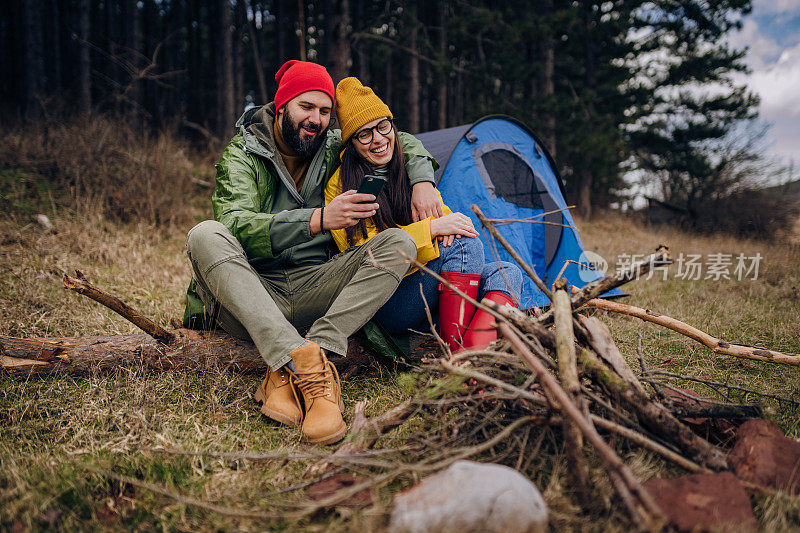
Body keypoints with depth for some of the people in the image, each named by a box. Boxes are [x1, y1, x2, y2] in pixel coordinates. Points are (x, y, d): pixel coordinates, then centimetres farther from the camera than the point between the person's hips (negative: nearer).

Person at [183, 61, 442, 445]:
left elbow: (404, 143, 21)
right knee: (205, 235, -32)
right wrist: (319, 219, -33)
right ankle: (306, 362, -44)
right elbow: (238, 225, -23)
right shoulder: (241, 155, -4)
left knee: (400, 243, -18)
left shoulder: (332, 148, 10)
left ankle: (288, 373, -32)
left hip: (311, 293, 4)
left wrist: (422, 183, 0)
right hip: (251, 299, -3)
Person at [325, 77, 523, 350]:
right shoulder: (339, 186, -4)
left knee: (506, 271, -16)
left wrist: (449, 221, -9)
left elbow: (439, 212, 18)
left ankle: (477, 348, -41)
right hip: (386, 309, -6)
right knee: (465, 244, -25)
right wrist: (431, 228, -21)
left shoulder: (411, 168, 14)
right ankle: (457, 351, -33)